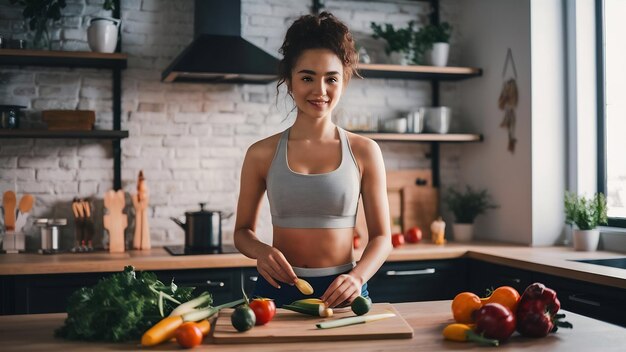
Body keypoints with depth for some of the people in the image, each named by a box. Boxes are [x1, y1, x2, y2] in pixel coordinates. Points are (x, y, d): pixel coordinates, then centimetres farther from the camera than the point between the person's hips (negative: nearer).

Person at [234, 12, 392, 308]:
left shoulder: (364, 152, 0)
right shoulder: (262, 154, 0)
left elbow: (381, 236, 3)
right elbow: (243, 230, 9)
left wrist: (357, 277, -15)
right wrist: (260, 251, -12)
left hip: (341, 293, 0)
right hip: (277, 290, 0)